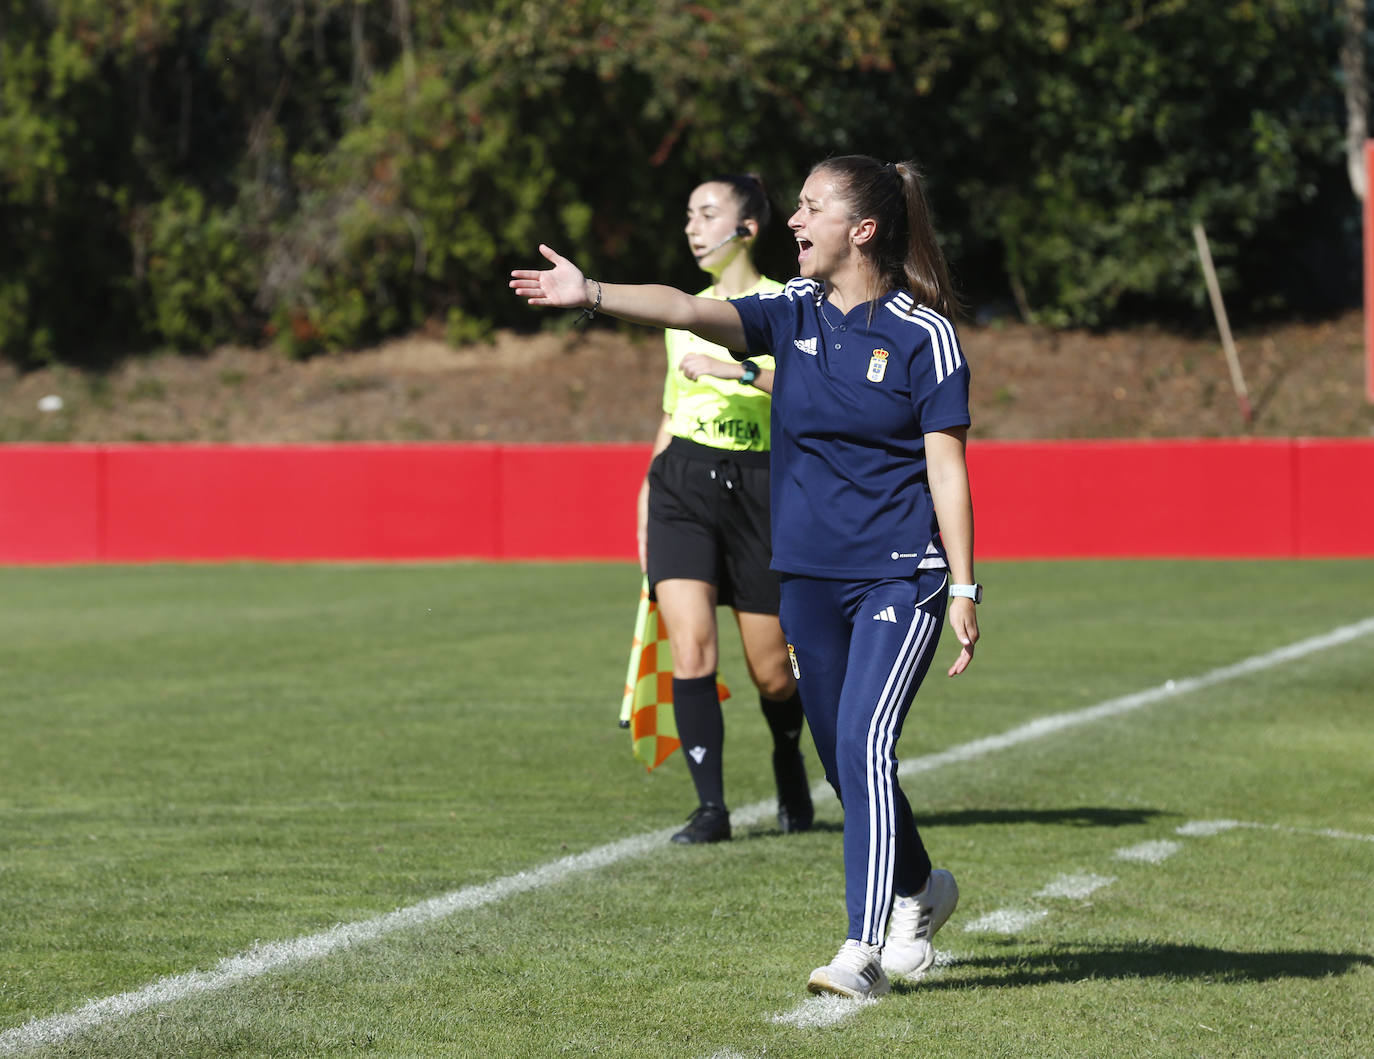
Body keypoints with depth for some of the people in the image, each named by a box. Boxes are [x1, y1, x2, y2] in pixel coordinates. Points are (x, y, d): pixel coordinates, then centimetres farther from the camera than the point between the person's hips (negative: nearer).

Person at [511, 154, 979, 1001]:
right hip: (808, 574, 6)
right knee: (844, 757, 13)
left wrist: (964, 589, -12)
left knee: (864, 743, -19)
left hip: (901, 576, -6)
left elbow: (947, 464, -9)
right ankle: (920, 891, 38)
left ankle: (866, 952, -19)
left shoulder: (923, 332, -8)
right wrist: (593, 294, -25)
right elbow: (692, 312, -10)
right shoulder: (794, 314, 4)